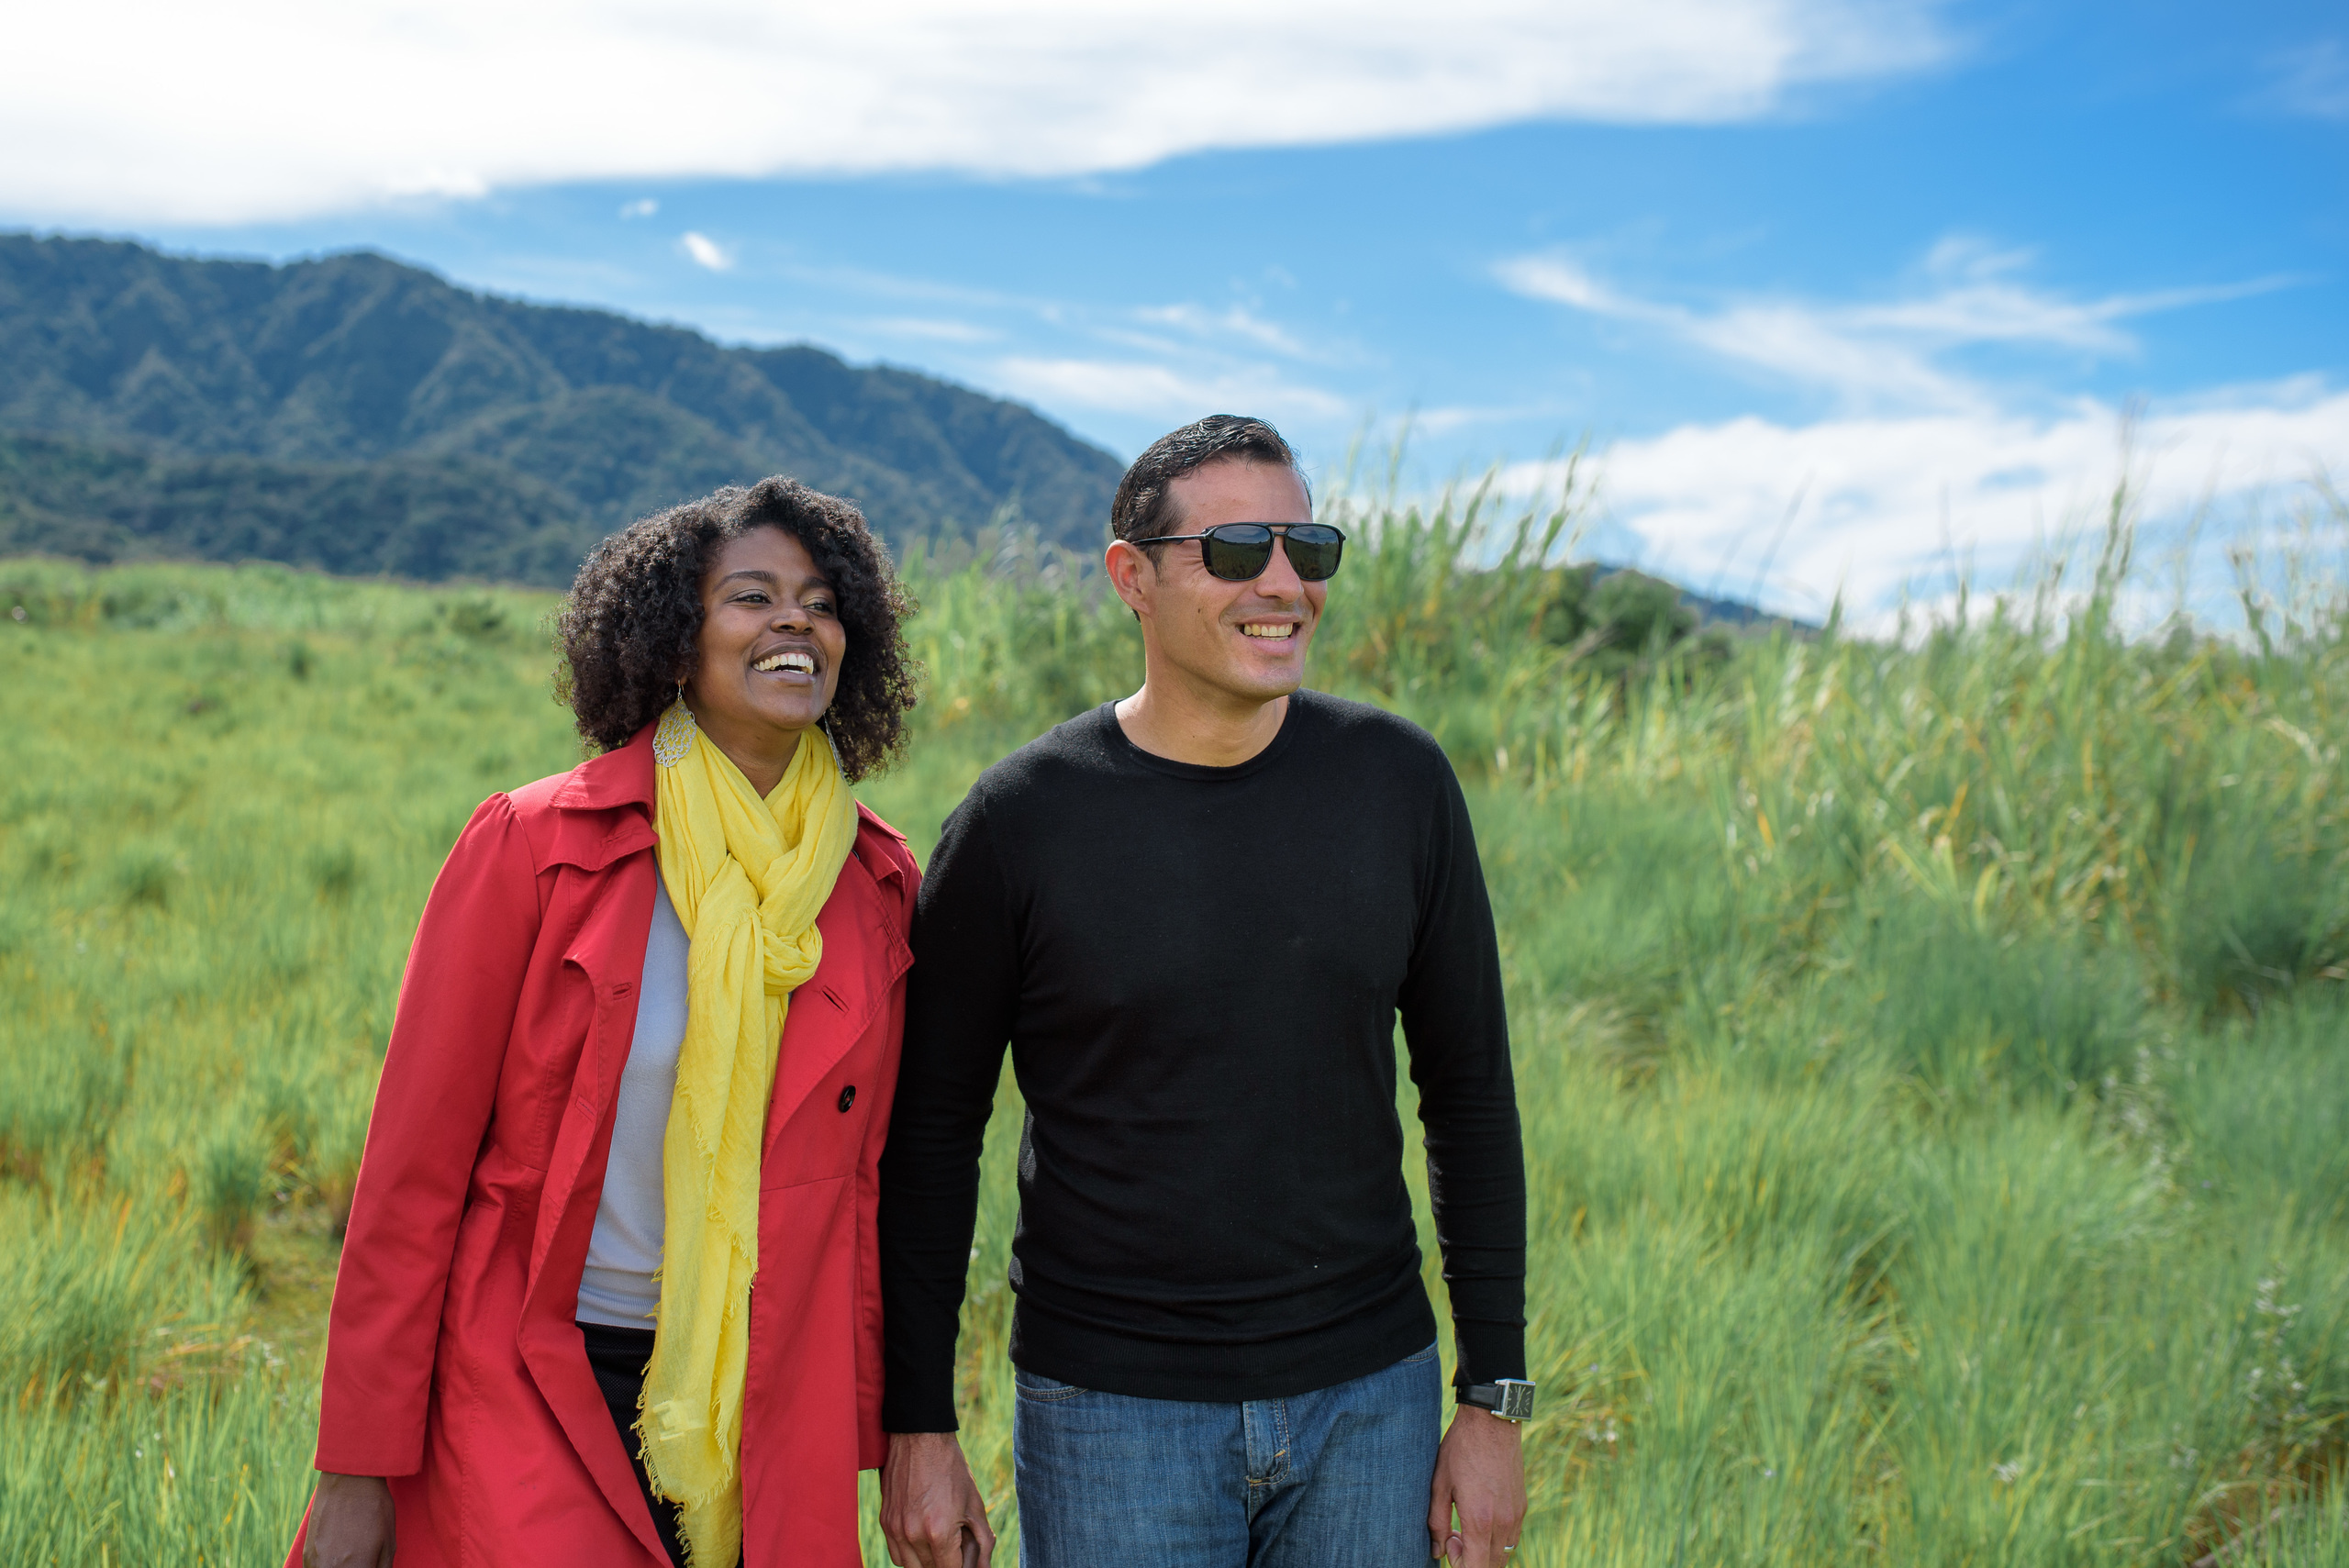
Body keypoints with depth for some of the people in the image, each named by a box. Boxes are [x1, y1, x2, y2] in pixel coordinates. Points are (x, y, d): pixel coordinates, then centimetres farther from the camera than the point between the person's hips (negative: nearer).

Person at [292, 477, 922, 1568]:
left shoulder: (877, 885, 2)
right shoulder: (532, 847, -8)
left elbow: (860, 1178, 9)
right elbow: (415, 1164, -6)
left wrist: (860, 1433, 9)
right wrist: (358, 1466, -5)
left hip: (764, 1417, 4)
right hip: (528, 1391, -3)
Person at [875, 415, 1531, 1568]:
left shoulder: (1399, 782, -2)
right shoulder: (1019, 821, -9)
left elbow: (1469, 1092, 4)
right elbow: (930, 1133, -1)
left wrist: (1493, 1402, 3)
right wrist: (916, 1427, -1)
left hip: (1369, 1391, 3)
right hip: (1113, 1411, -2)